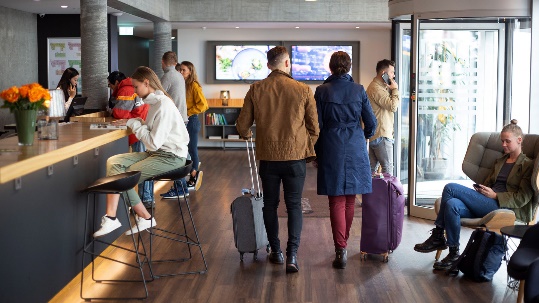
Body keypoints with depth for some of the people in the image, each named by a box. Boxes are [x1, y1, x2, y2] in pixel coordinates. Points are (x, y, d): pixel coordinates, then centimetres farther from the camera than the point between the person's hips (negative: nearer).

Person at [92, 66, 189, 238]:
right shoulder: (155, 102, 14)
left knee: (124, 177, -13)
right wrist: (134, 122, -4)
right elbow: (151, 129, 11)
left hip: (171, 157, -9)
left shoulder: (164, 105, -17)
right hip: (157, 153, 9)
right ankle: (111, 218, -11)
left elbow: (154, 142, -21)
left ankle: (145, 218, 2)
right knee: (114, 162, -8)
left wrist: (134, 123, -11)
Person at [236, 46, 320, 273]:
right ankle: (292, 254, -5)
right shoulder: (303, 90, -6)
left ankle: (276, 252, 22)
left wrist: (246, 133, 25)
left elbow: (242, 125, 1)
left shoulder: (256, 89, -4)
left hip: (268, 156, 1)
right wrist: (309, 150, 18)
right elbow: (314, 127, 1)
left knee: (270, 205, 15)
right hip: (296, 156, -1)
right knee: (294, 205, 6)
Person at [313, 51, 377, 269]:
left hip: (332, 151, -2)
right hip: (356, 150, 2)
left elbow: (317, 125, -3)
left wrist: (316, 152, 8)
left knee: (336, 201, -1)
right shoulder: (359, 90, 1)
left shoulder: (322, 91, -4)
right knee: (350, 200, 14)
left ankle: (340, 250, -8)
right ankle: (344, 241, 29)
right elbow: (371, 123, 5)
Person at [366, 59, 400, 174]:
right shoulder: (376, 88, -16)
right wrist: (395, 90, -10)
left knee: (372, 169, 11)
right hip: (381, 135, -11)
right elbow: (393, 106, -20)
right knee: (388, 168, -6)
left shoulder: (380, 87, 18)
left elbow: (389, 105, 20)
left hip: (373, 135, 11)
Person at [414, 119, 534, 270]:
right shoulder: (499, 161, 30)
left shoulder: (528, 165, 6)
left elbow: (523, 198, -4)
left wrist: (494, 195, -12)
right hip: (487, 205, 7)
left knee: (450, 188, -21)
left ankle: (437, 237, -10)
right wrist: (482, 189, 5)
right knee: (452, 205, -28)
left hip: (503, 207, -7)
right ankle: (453, 254, -23)